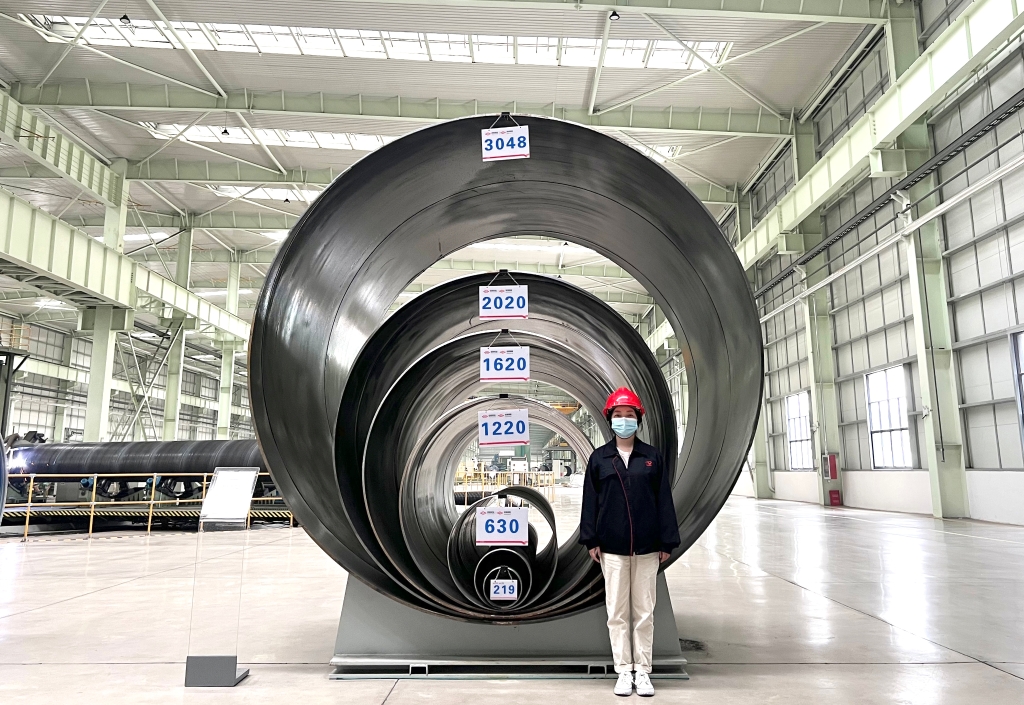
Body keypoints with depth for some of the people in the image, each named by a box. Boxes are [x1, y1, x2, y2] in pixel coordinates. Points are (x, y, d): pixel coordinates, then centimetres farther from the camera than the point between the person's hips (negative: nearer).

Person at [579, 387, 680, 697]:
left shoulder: (652, 457, 4)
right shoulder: (599, 458, 3)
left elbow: (664, 501, 4)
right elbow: (590, 501, 3)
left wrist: (667, 542, 0)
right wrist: (591, 541, -1)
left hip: (646, 547, 0)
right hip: (612, 547, 0)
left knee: (644, 612, 8)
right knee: (617, 613, 6)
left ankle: (643, 672, 18)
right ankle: (623, 672, 15)